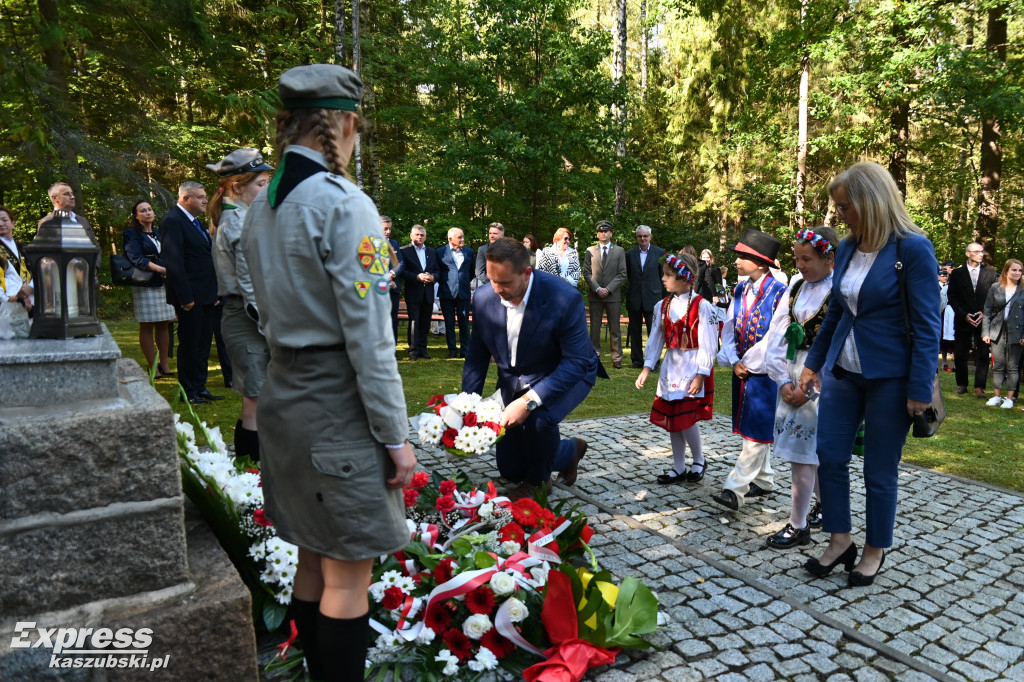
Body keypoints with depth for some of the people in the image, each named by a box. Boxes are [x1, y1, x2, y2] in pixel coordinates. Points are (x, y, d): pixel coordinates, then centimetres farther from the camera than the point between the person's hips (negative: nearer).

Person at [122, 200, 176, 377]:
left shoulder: (159, 233, 20)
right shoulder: (131, 233, -1)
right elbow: (137, 258, -13)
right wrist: (160, 269, -25)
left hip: (165, 283, 6)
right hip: (145, 285, -6)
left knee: (164, 324, 6)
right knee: (147, 326, -3)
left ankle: (164, 364, 11)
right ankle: (152, 366, 1)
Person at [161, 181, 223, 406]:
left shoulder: (196, 222, 16)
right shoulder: (172, 221, -13)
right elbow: (173, 261, -19)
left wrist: (214, 292, 14)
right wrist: (185, 297, -22)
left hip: (205, 295, 9)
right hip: (191, 297, -9)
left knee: (203, 345, 14)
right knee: (189, 345, 1)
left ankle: (200, 387, 24)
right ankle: (189, 392, 12)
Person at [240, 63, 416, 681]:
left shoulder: (262, 205, 8)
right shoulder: (343, 203, -17)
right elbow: (367, 336, -19)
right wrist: (396, 436, -13)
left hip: (282, 394, 9)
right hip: (336, 405, -9)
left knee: (315, 559, 21)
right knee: (349, 575, 5)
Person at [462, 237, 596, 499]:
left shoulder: (565, 299, -31)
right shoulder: (483, 298, -16)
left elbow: (577, 362, -29)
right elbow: (477, 356, -4)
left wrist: (529, 401, -38)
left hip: (566, 375, -4)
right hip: (513, 380, 5)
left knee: (539, 417, -37)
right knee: (510, 470, 8)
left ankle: (538, 482, -4)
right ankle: (570, 450, 37)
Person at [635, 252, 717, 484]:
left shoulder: (701, 306, -12)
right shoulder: (663, 306, 6)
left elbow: (707, 344, -13)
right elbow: (656, 339, 7)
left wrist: (701, 374, -17)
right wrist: (647, 368, 1)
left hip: (692, 369, -6)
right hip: (670, 368, 6)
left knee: (686, 418, -9)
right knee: (670, 419, 9)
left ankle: (699, 460, 18)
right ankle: (678, 468, 22)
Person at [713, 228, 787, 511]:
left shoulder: (779, 292, -14)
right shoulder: (739, 291, 8)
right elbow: (728, 327, 8)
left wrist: (751, 363, -13)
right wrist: (735, 361, -4)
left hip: (765, 371, -7)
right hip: (742, 370, 7)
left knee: (757, 432, -4)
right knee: (750, 428, 15)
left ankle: (735, 488, -5)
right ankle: (764, 479, 29)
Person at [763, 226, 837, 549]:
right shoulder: (795, 288, 7)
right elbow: (777, 337, 5)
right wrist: (784, 381, -4)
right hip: (791, 379, 6)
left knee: (802, 454, -3)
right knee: (816, 452, 19)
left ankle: (798, 527, 10)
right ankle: (824, 505, 39)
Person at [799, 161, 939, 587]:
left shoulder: (913, 249, -13)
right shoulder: (846, 249, 6)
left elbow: (927, 325, -13)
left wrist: (920, 389, -15)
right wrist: (813, 363, 16)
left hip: (889, 376, -6)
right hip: (843, 371, 6)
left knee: (880, 471, 7)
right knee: (829, 456, 6)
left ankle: (875, 551, 27)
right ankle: (840, 540, 24)